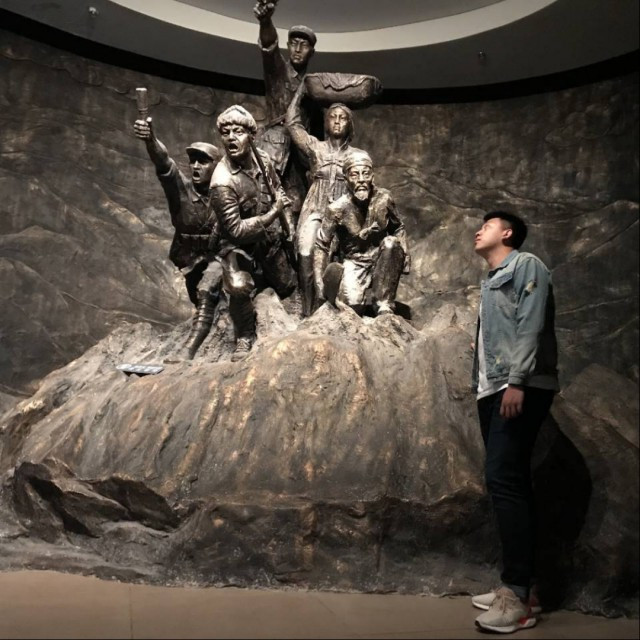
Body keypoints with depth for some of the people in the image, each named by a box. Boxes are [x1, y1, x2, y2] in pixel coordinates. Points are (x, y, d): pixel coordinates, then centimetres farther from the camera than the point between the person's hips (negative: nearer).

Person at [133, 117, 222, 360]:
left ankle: (189, 351, -32)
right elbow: (164, 163, -30)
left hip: (219, 254, -4)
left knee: (206, 291, -27)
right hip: (192, 258, 4)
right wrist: (150, 140, -48)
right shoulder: (181, 187, -11)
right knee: (202, 300, 19)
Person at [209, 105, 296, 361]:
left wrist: (289, 225, 4)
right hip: (239, 244, -6)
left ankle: (261, 276, 59)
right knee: (238, 286, -33)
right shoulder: (223, 181, -31)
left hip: (269, 238, 6)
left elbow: (278, 190, 8)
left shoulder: (262, 158, -11)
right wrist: (272, 214, -28)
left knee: (286, 286, 21)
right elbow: (235, 230, -28)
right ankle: (245, 338, -6)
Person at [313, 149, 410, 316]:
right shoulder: (337, 208, -18)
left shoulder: (383, 198, -11)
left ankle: (384, 306, -19)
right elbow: (322, 245, -11)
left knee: (391, 243, -29)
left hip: (381, 263, 3)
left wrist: (404, 253, -10)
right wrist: (320, 282, -18)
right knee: (352, 306, -26)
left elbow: (398, 228, 6)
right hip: (354, 264, -3)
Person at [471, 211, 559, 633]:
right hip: (493, 392, 9)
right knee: (511, 483, 6)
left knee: (504, 479, -17)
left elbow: (532, 326, -12)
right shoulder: (491, 282, 27)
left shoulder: (526, 266, 3)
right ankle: (520, 588, 10)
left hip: (522, 389, -9)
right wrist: (485, 387, 11)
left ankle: (517, 595, -15)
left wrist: (517, 381, -22)